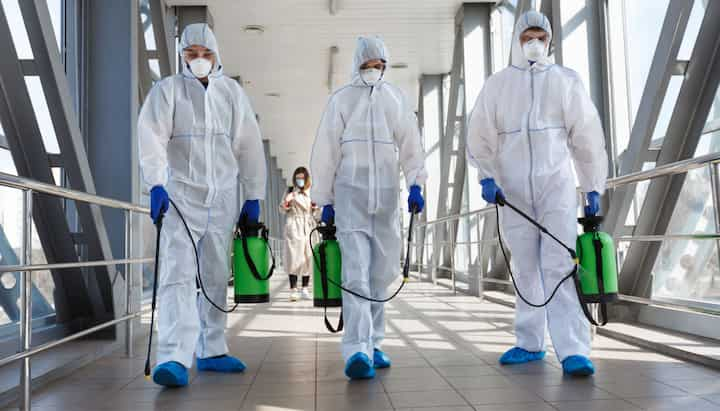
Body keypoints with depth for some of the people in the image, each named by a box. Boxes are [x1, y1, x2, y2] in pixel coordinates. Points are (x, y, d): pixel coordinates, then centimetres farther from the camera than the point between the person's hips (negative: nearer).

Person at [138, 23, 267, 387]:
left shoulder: (231, 92, 11)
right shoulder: (167, 90, 2)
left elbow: (248, 146, 10)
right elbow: (152, 138, -10)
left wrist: (253, 196, 7)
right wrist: (156, 184, -25)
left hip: (223, 199, 4)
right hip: (180, 194, -3)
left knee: (217, 277, 9)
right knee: (178, 274, -13)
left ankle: (211, 351, 20)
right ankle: (174, 357, -15)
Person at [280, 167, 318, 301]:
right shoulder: (290, 191, 4)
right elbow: (283, 210, 5)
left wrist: (315, 208, -6)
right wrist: (284, 205, -16)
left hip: (308, 226, 3)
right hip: (294, 226, -3)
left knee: (308, 257, 3)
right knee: (294, 257, -8)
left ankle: (305, 289, 13)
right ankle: (293, 290, -7)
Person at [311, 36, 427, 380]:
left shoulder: (396, 99, 12)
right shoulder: (341, 99, 5)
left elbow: (411, 145, 7)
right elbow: (326, 152, 4)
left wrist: (415, 185, -7)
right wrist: (325, 200, 1)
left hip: (387, 195, 3)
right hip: (350, 192, -3)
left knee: (382, 272, 5)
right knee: (355, 271, -12)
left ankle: (372, 345, 17)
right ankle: (356, 350, -16)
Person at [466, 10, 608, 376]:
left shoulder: (565, 81, 7)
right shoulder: (497, 84, 9)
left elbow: (587, 137, 8)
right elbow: (480, 137, 8)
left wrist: (593, 187, 6)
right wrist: (486, 177, -6)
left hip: (556, 185, -2)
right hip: (513, 189, 2)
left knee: (560, 266, -11)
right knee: (526, 269, 7)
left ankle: (573, 350, -11)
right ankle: (530, 343, 18)